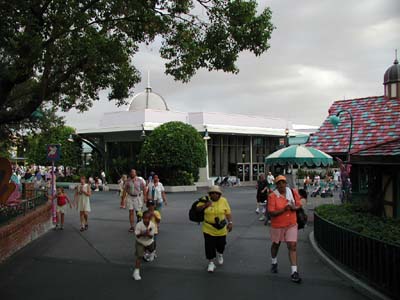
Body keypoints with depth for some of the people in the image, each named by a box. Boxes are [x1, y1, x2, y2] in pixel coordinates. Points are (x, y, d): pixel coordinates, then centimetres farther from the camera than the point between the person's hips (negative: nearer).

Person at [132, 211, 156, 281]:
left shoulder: (152, 225, -27)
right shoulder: (139, 225, -31)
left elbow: (151, 236, -23)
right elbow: (137, 235, -25)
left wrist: (148, 234, -45)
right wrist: (141, 234, -46)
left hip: (149, 242, 4)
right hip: (140, 243, -3)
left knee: (151, 250, 33)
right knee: (139, 256, -13)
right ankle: (136, 271, -10)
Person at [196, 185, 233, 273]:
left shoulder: (223, 201, -6)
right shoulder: (205, 200, -8)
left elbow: (228, 212, -1)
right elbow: (197, 208, -3)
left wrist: (230, 222, -10)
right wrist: (205, 205, -20)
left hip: (221, 228, 1)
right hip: (208, 228, -1)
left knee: (221, 243, 14)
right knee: (209, 245, -2)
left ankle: (220, 254, 47)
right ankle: (211, 262, 13)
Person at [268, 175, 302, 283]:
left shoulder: (293, 193, -4)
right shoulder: (272, 196, -16)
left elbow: (299, 205, 5)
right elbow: (271, 213, -19)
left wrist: (294, 208, -17)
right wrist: (284, 209, -30)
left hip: (291, 224, 1)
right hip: (277, 225, -1)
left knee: (292, 246, -6)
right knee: (276, 244, 19)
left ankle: (294, 272, -2)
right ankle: (274, 263, 46)